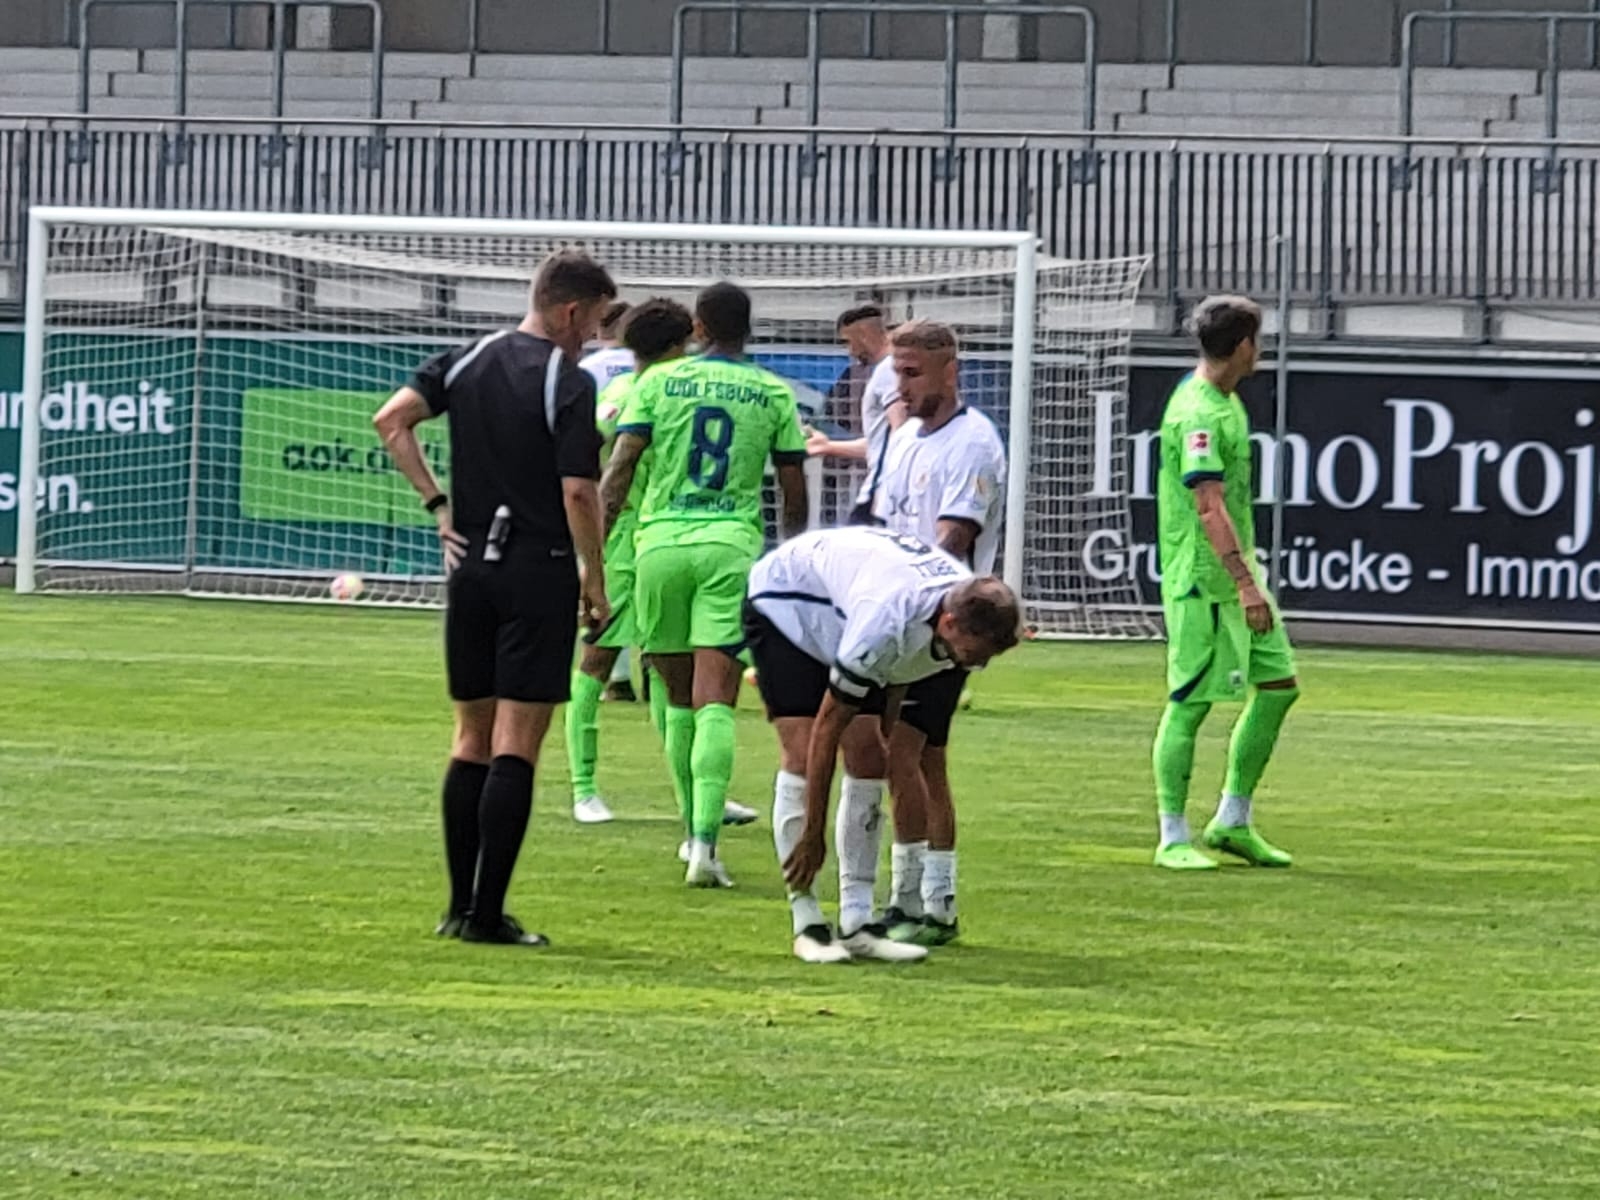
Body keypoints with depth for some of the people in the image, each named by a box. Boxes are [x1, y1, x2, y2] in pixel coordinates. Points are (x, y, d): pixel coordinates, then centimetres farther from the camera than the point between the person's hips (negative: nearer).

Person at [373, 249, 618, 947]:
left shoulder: (467, 361, 7)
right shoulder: (569, 384, -11)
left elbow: (391, 421, 2)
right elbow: (578, 494, -15)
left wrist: (436, 503, 6)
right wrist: (595, 580, -5)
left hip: (471, 567, 6)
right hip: (540, 574, -6)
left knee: (471, 740, 14)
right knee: (515, 745, -4)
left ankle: (460, 906, 13)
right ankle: (487, 913, -7)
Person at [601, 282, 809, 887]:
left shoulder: (658, 382, 5)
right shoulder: (774, 394, 7)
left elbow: (620, 469, -3)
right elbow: (794, 495, 10)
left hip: (661, 541, 1)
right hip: (732, 546, -1)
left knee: (678, 695, 14)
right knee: (715, 702, -7)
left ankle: (694, 832, 23)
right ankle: (704, 842, -20)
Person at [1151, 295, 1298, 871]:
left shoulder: (1225, 402, 13)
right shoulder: (1199, 414, -19)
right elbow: (1210, 506, -26)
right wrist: (1246, 583, -29)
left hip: (1235, 570, 10)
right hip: (1201, 579, -10)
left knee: (1279, 684, 10)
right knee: (1190, 703, -4)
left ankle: (1233, 822, 18)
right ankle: (1173, 839, 2)